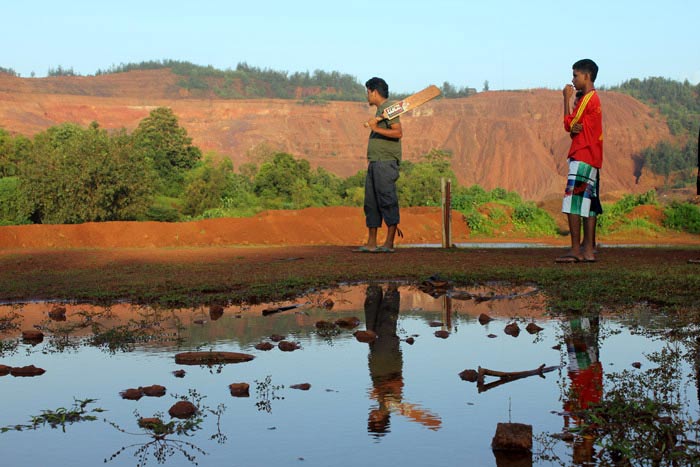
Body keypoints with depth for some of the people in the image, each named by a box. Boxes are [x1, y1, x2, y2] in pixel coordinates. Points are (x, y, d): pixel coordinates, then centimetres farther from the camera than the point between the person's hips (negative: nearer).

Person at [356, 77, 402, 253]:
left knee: (387, 200, -8)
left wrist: (376, 128, -21)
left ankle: (389, 243, -5)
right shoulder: (380, 110, 22)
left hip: (385, 163, -10)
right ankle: (371, 243, 10)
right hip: (375, 163, 10)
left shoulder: (388, 108, -7)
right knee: (371, 202, 8)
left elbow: (398, 132, -19)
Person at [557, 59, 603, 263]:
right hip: (592, 158, 10)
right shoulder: (594, 99, 20)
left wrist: (567, 99, -1)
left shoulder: (588, 99, -11)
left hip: (582, 157, -10)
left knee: (572, 202, -11)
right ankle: (588, 250, 7)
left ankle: (576, 250, -14)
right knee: (587, 204, 7)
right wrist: (576, 128, -6)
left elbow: (569, 125, -8)